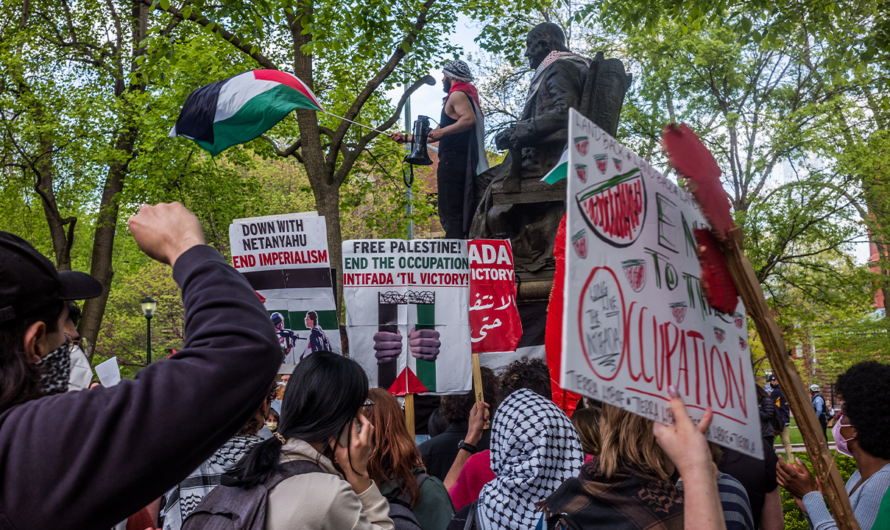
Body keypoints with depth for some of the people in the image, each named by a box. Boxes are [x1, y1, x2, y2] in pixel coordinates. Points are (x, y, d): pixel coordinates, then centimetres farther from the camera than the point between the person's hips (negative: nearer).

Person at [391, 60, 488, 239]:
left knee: (450, 213, -15)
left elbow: (469, 119, -24)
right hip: (464, 162, 10)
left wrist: (442, 131, -18)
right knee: (462, 213, 9)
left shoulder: (457, 94, -2)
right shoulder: (464, 96, 28)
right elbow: (437, 135, 31)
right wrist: (407, 138, 33)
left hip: (452, 160, -10)